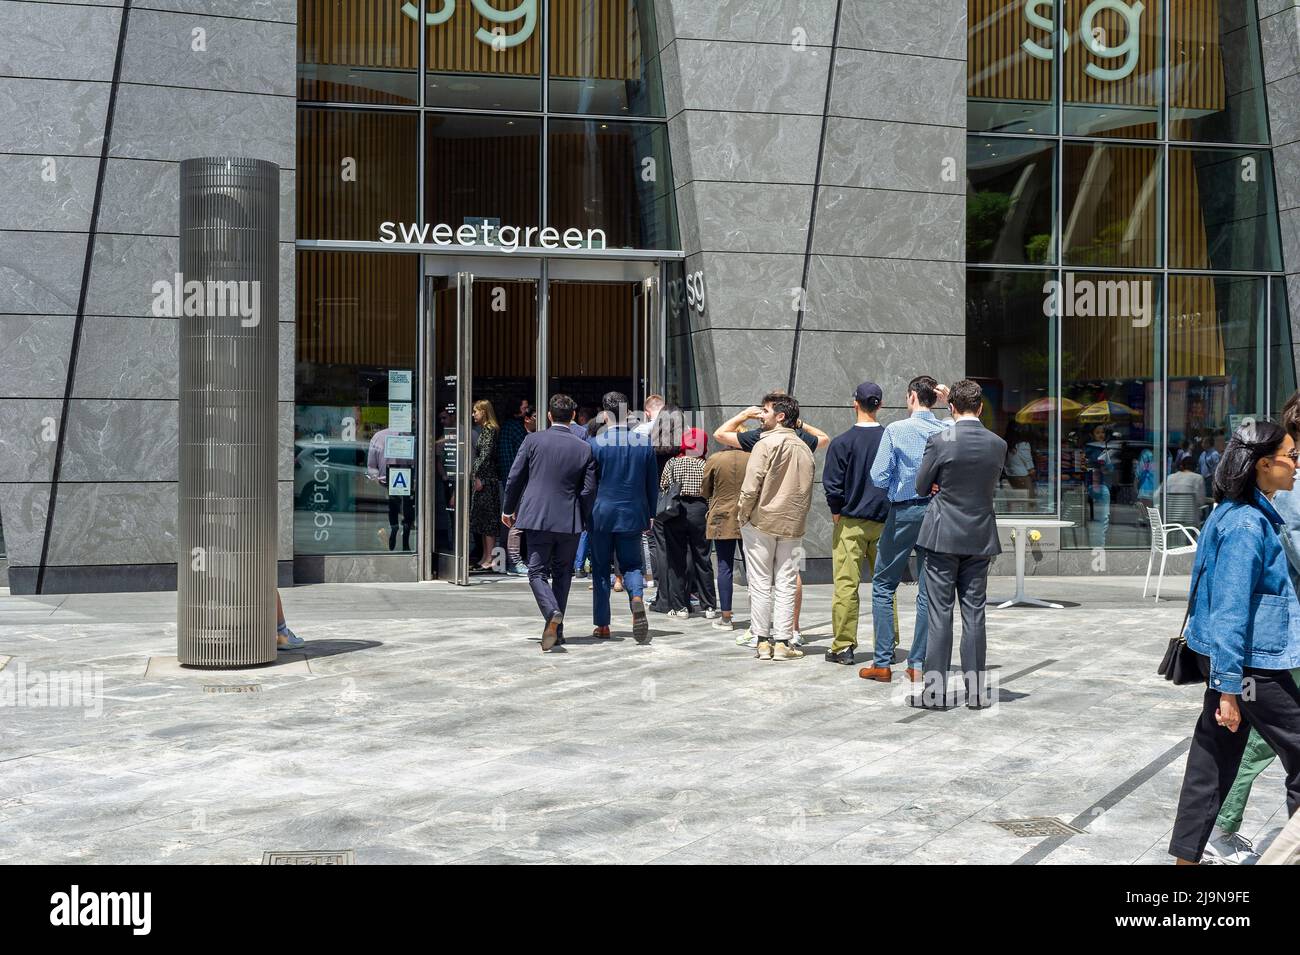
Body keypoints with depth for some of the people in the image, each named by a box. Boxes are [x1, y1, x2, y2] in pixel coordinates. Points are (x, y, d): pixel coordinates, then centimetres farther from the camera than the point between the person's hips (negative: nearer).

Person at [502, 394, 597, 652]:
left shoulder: (533, 440, -4)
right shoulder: (584, 448, 0)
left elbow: (515, 478, 0)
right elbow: (589, 489, 0)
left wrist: (508, 509, 14)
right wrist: (583, 519, 14)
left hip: (537, 517, -2)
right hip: (570, 521, 2)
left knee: (537, 572, 4)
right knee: (562, 573, 14)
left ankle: (552, 613, -22)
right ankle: (556, 630, 16)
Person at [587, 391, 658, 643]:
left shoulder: (595, 443, -9)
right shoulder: (645, 443, -1)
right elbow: (653, 483, 5)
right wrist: (650, 514, 15)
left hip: (601, 515, -2)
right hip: (633, 515, 2)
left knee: (601, 568, 10)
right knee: (631, 564, 12)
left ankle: (602, 624, 13)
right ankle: (637, 598, -20)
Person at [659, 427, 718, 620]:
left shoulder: (672, 464, 0)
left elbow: (662, 488, 2)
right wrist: (710, 512, 9)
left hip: (675, 512, -1)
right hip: (699, 510, 1)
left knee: (677, 560, 5)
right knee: (702, 558, 8)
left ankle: (679, 606, 4)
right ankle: (709, 606, 10)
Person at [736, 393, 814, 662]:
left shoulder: (766, 444, -11)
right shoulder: (804, 449, 8)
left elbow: (751, 487, -16)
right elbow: (807, 493, 11)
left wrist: (743, 515, -4)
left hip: (761, 521, -5)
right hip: (792, 526, 5)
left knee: (761, 583, 3)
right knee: (786, 584, 7)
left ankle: (763, 641, 5)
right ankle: (782, 642, 5)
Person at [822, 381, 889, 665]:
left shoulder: (842, 442, -8)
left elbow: (832, 485, -8)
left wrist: (837, 514, 5)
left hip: (851, 522, -3)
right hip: (885, 522, 3)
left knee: (846, 585, 0)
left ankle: (843, 647, 0)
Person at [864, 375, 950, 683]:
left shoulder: (896, 430, -9)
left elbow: (879, 477, -13)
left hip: (904, 512, -3)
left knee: (883, 585, 8)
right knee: (929, 591, 7)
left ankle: (883, 663, 4)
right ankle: (918, 664, 9)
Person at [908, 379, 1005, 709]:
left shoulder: (939, 441, -12)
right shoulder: (998, 445, 0)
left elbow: (921, 487, -2)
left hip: (943, 536, -3)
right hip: (980, 538, 3)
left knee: (940, 613, 1)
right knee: (974, 614, 7)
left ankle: (935, 690, 2)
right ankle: (976, 691, 11)